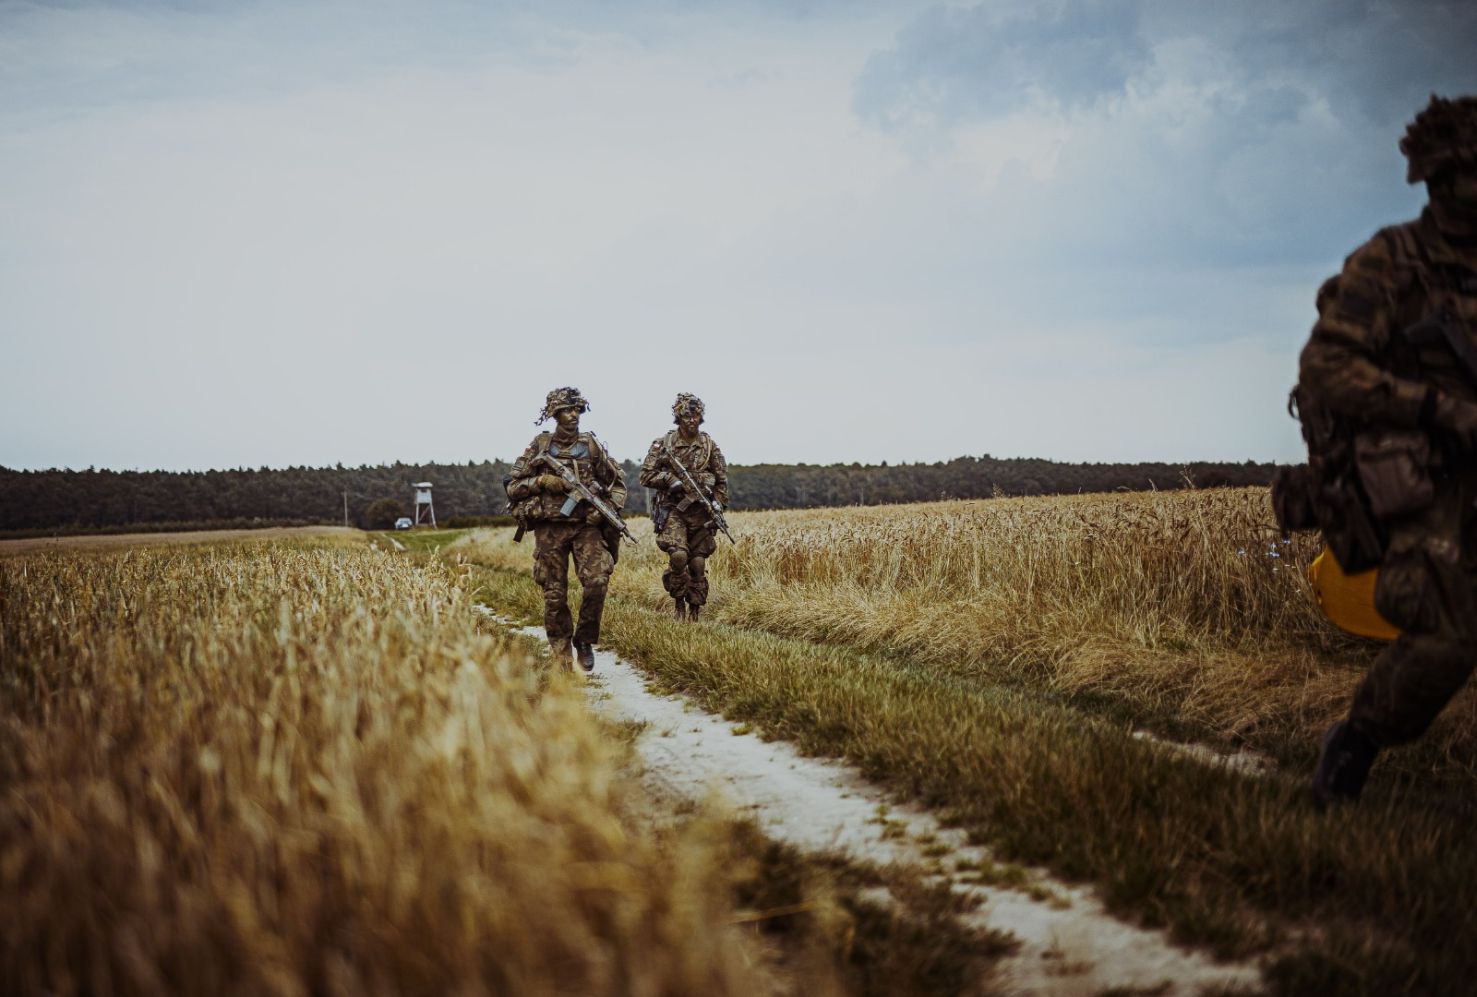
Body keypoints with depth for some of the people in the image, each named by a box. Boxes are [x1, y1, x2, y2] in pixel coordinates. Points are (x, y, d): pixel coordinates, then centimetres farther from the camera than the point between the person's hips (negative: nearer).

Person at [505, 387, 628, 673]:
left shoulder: (590, 445, 8)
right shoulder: (540, 446, 5)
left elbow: (618, 481, 15)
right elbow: (512, 485, 6)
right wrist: (542, 482, -9)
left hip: (587, 526, 0)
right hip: (550, 528, 0)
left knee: (597, 581, -18)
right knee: (554, 594, 1)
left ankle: (585, 640, 2)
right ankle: (560, 655, 13)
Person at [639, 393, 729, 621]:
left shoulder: (710, 446, 7)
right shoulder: (663, 444, 0)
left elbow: (722, 480, 12)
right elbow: (646, 475, -2)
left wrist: (718, 504, 1)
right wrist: (670, 480, -14)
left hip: (701, 512, 3)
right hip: (672, 510, -2)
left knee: (698, 564, 2)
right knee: (679, 555, -22)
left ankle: (694, 612, 15)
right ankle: (679, 602, 0)